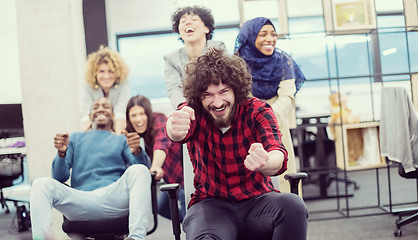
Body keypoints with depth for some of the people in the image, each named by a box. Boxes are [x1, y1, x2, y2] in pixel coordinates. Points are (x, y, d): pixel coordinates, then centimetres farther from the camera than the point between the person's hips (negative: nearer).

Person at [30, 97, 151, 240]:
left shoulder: (121, 140, 28)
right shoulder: (76, 138, 30)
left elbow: (145, 166, 9)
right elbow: (60, 177, 18)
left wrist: (136, 151, -15)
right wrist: (62, 153, -3)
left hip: (114, 198, 0)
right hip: (82, 199, 1)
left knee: (139, 170, -29)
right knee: (42, 184, -23)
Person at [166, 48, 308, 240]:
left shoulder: (256, 110, -6)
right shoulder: (193, 111, -5)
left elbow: (278, 155, -22)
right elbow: (176, 131, -29)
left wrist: (264, 162, -48)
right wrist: (175, 128, -56)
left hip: (257, 200, 2)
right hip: (211, 204, -2)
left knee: (293, 206, -29)